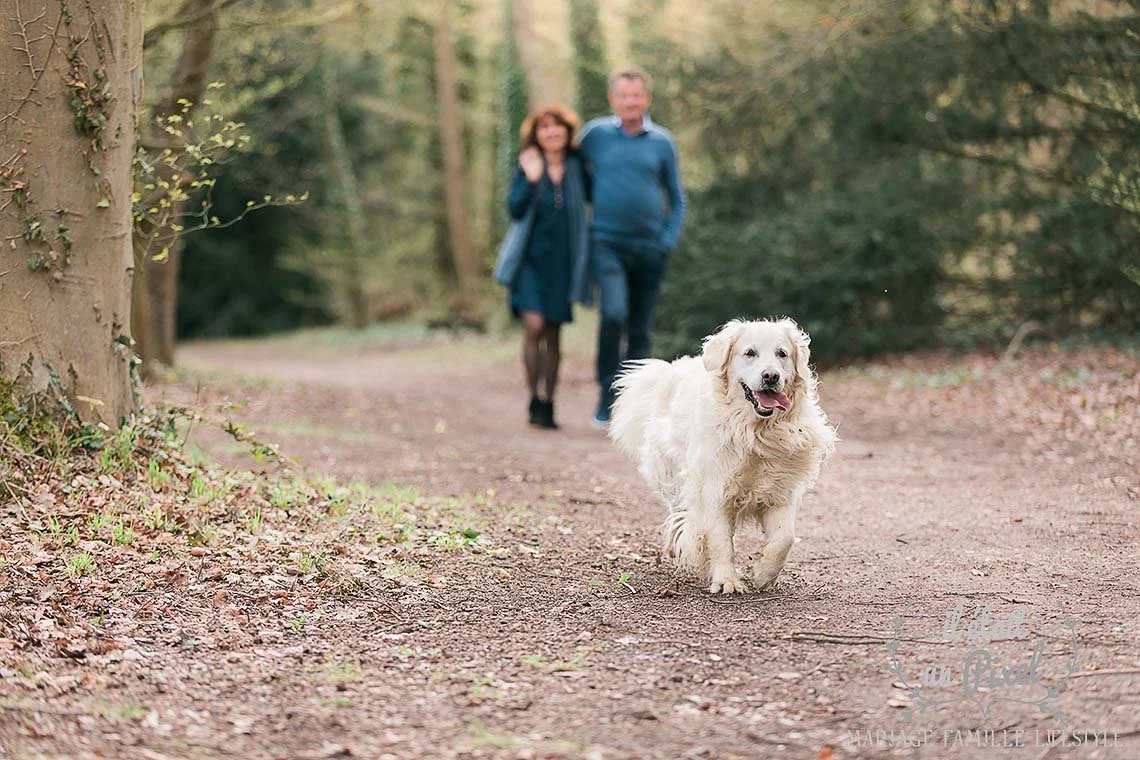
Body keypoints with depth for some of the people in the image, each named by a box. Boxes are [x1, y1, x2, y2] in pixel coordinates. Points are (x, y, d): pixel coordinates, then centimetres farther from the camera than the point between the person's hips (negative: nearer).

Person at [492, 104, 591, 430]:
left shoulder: (576, 168, 3)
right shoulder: (527, 167, -2)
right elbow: (514, 209, -12)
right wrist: (532, 179, -22)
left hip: (562, 263, 2)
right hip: (530, 259, -2)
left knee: (553, 334, 6)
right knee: (534, 326, -16)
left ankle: (548, 405, 14)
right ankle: (535, 400, -5)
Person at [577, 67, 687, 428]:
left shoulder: (662, 142, 6)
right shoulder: (595, 134, 2)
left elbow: (676, 199, 14)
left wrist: (669, 241, 2)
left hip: (650, 249, 2)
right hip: (608, 244, -2)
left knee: (640, 330, 5)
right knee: (614, 314, -23)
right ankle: (607, 396, -10)